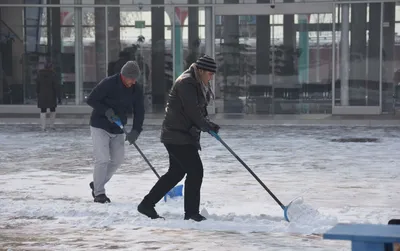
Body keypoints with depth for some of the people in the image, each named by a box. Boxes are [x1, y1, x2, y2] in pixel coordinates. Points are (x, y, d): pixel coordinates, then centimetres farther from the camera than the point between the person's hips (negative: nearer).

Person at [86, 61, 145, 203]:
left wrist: (135, 131, -19)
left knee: (117, 159, 7)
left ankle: (97, 184, 25)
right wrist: (106, 111, -27)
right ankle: (99, 193, -3)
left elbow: (139, 112, -4)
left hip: (118, 129, 6)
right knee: (102, 159, -13)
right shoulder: (108, 84, -20)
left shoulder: (137, 90, -5)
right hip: (100, 126, -6)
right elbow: (91, 100, -15)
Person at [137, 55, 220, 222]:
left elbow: (200, 110, 16)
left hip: (185, 135, 11)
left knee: (176, 172, 14)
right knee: (195, 170, -9)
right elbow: (193, 112, -21)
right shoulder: (186, 83, -17)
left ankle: (147, 204, 21)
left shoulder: (198, 84, 16)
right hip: (178, 136, -11)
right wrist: (209, 127, -9)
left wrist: (208, 125, -2)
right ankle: (191, 212, -1)